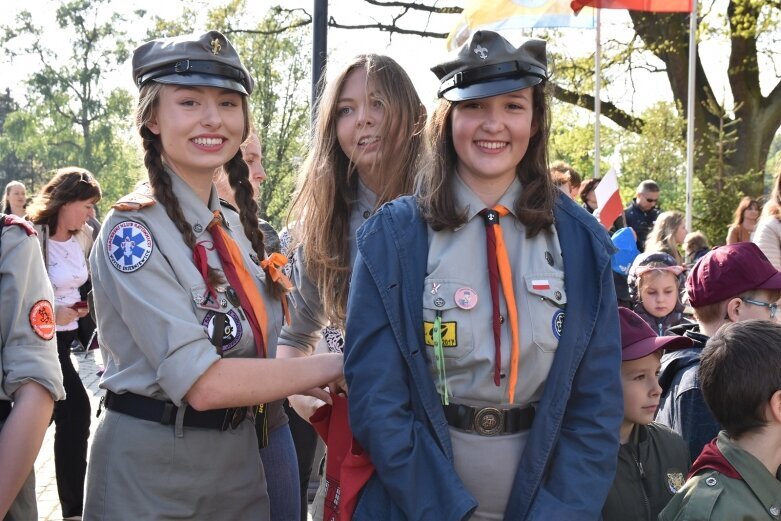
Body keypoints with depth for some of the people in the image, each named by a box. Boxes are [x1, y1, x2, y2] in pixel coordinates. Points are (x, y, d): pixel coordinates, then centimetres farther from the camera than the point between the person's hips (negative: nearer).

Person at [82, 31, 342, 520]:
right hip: (154, 466, -7)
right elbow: (202, 383, -25)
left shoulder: (235, 226, 6)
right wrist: (337, 365, -17)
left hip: (241, 458, 7)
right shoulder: (132, 231, -17)